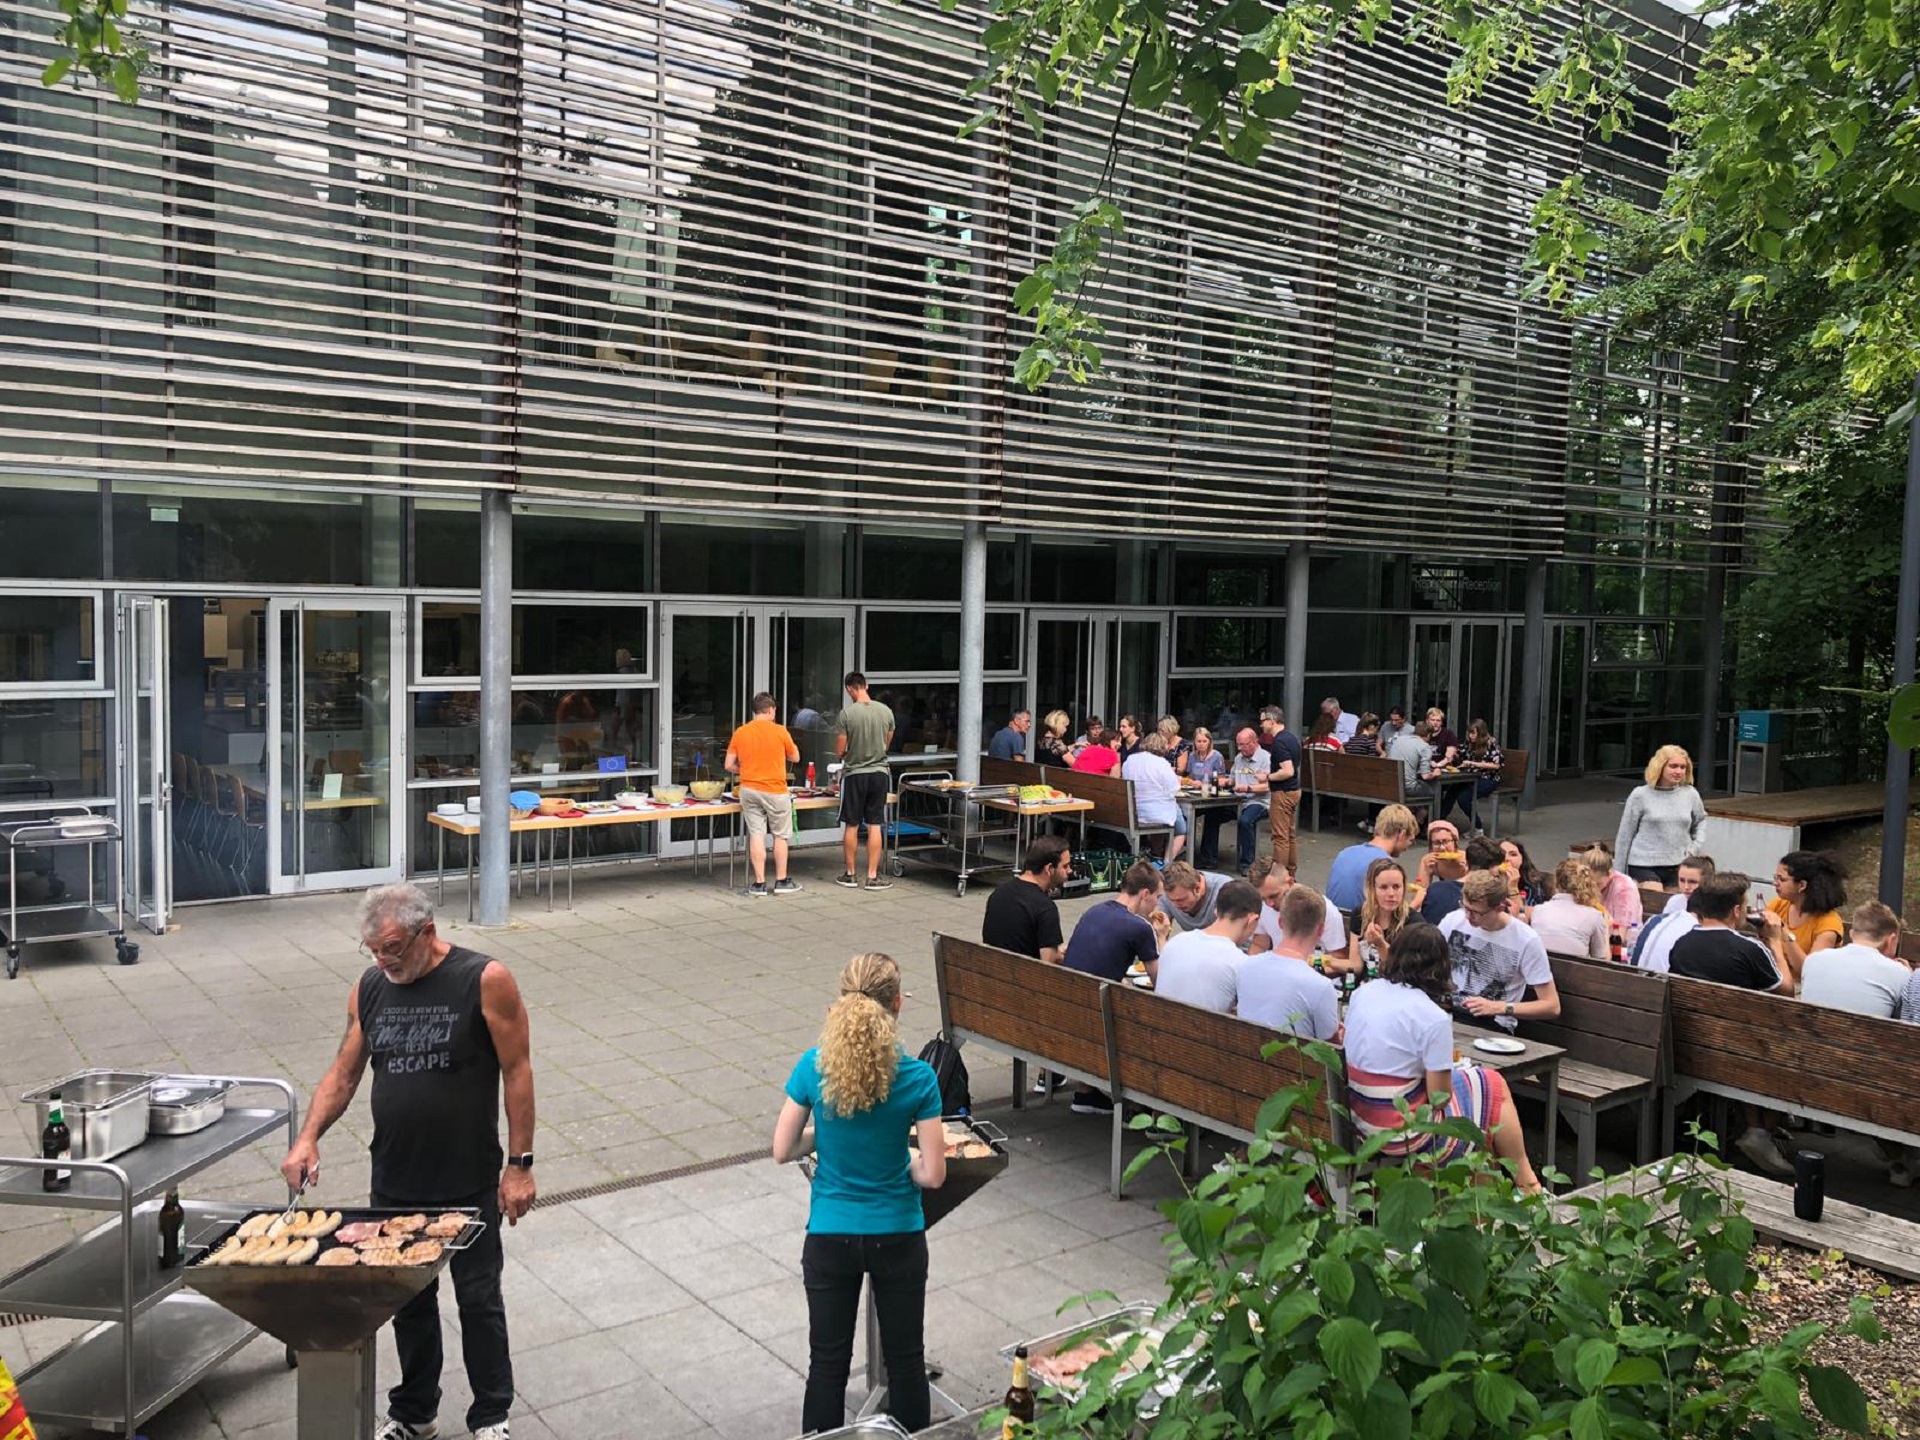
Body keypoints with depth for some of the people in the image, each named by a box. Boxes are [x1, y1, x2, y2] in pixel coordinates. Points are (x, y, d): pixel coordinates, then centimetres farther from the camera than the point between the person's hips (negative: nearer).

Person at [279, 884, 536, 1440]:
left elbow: (517, 1072, -11)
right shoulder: (369, 989, 1)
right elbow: (344, 1073, 9)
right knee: (408, 1300, 18)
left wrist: (520, 1164, -12)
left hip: (469, 1185, -4)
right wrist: (308, 1138, -7)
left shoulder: (485, 980, -14)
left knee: (479, 1300, 9)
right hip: (394, 1184, 4)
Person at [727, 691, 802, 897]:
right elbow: (795, 757, 6)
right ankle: (781, 882, 15)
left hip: (749, 790, 3)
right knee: (780, 836, 10)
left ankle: (759, 883, 4)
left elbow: (729, 765, 3)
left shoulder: (740, 733, 1)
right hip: (775, 791, -3)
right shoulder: (780, 731, -7)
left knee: (756, 835, 4)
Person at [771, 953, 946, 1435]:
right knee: (905, 1359, 17)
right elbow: (934, 1174, -14)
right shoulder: (917, 1078, -17)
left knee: (828, 1362, 15)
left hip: (830, 1236, 1)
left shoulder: (813, 1067, -14)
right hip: (897, 1237, -1)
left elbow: (782, 1151, -5)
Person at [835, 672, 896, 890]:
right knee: (874, 827, 6)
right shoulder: (886, 712, -2)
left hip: (854, 774, -2)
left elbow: (839, 751, -8)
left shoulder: (846, 714, -13)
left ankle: (851, 874, 17)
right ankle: (873, 876, 7)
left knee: (852, 826, 9)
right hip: (879, 773, 2)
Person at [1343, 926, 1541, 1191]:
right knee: (1494, 1087, 15)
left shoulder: (1363, 992, -1)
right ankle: (1526, 1183, 32)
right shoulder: (1433, 1018, -20)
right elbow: (1440, 1098, -15)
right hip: (1403, 1133, -7)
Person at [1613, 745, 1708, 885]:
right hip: (1644, 867, -3)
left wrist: (1694, 846, 8)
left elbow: (1701, 821, 25)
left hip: (1679, 867, 3)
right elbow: (1625, 835, 0)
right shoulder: (1640, 795, -5)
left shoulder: (1691, 795, 4)